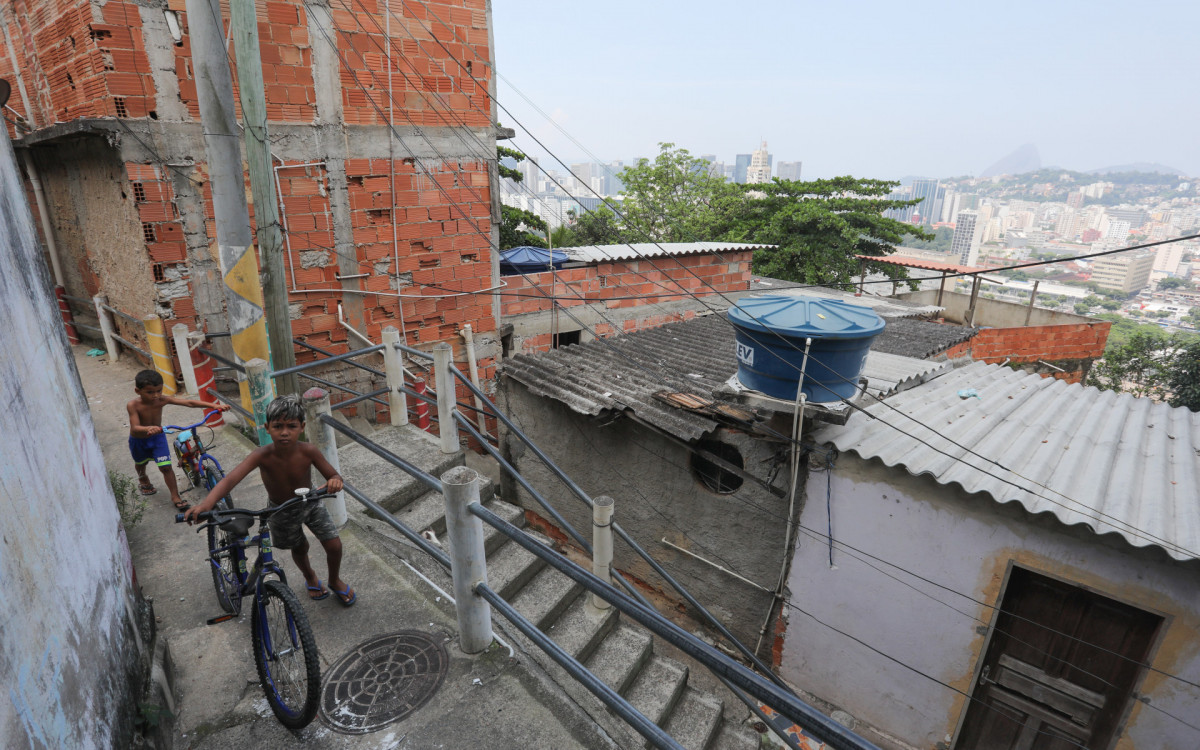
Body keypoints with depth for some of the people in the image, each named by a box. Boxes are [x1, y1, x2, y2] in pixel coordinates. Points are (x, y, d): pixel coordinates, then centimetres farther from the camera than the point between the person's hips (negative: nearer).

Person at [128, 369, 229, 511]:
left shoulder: (162, 400, -23)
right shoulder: (133, 405, -30)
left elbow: (188, 402, -28)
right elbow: (135, 427, -38)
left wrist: (214, 405, -36)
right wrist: (148, 429, -61)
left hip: (157, 437, 0)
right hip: (138, 441, 0)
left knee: (166, 467, -9)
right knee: (140, 463, 28)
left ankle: (175, 497, 2)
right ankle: (143, 479, 61)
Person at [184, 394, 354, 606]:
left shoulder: (308, 451, -31)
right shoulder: (262, 456, -34)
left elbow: (333, 475, -24)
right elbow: (230, 479, -46)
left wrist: (334, 481, -49)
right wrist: (206, 503, -63)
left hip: (310, 503, 0)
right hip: (281, 511, 0)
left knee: (334, 545, -2)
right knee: (299, 548, 20)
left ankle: (335, 580, 33)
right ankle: (310, 577, 56)